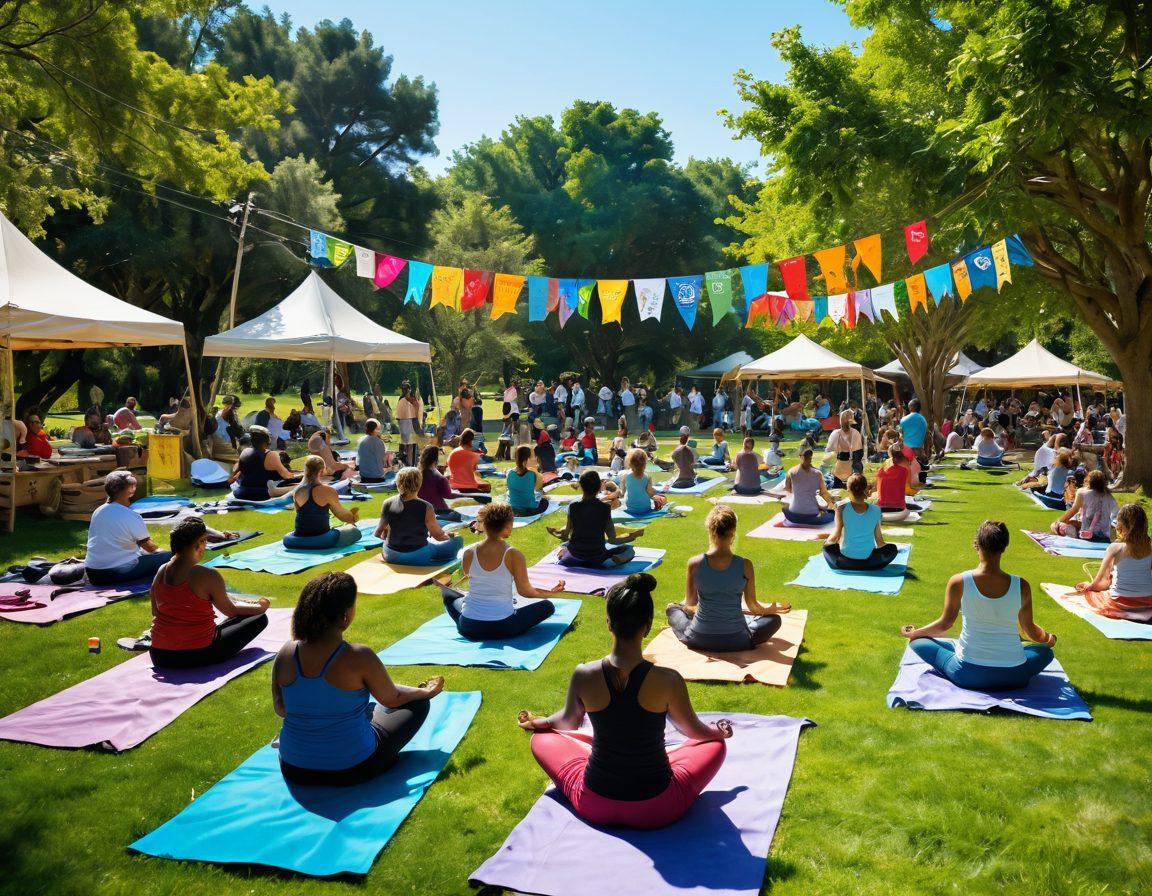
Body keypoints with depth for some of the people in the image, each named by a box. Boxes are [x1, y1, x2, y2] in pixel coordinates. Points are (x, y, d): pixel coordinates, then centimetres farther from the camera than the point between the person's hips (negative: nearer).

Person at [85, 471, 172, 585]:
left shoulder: (97, 512, 8)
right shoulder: (131, 516, -14)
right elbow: (146, 543, -2)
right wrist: (159, 550, 19)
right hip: (121, 573, -7)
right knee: (168, 556, -3)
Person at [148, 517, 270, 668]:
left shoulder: (161, 572, -1)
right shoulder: (208, 576, -19)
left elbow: (156, 613, 12)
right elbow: (231, 610, -3)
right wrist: (260, 606, 16)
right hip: (198, 655, -7)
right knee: (259, 619, 1)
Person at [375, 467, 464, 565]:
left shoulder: (388, 504, -7)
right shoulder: (425, 507, -18)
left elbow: (378, 533, 2)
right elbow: (438, 536, -10)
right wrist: (448, 537, 13)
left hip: (391, 557, 5)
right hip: (418, 557, -5)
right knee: (458, 540, 6)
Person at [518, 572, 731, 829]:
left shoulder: (583, 676, -16)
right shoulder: (668, 681, -20)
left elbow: (568, 721, 7)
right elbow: (695, 731, 1)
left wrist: (539, 723, 31)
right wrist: (719, 731, 25)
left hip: (593, 807, 1)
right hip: (658, 811, -1)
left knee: (542, 739, 26)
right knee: (716, 744, 23)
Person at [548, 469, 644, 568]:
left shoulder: (573, 506, -10)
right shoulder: (605, 508, -13)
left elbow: (565, 537, -5)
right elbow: (612, 539, -9)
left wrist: (556, 533, 17)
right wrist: (630, 536, 8)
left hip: (575, 554, 3)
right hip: (597, 556, -3)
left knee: (563, 546, 37)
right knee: (629, 549, 14)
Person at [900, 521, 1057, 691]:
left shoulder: (959, 582, -14)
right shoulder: (1021, 586, -9)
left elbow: (945, 624, -2)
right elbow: (1031, 631, 7)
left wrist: (913, 633, 17)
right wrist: (1048, 638, 31)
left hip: (968, 675, 0)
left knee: (918, 642, 18)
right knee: (1045, 651, 31)